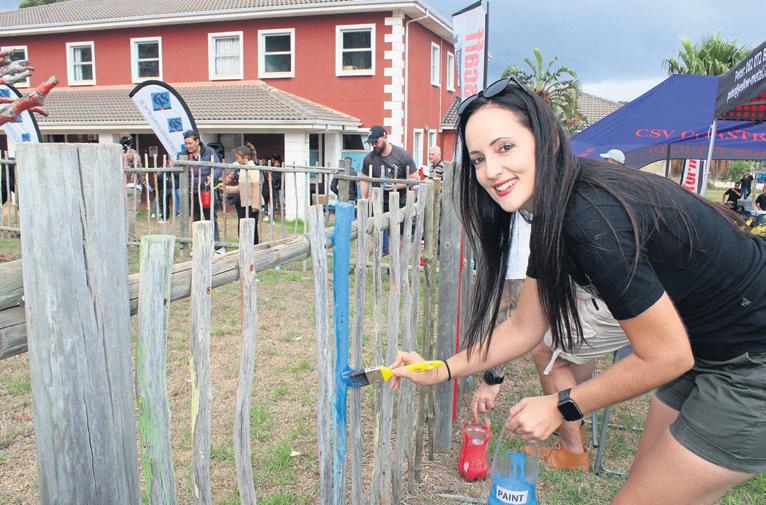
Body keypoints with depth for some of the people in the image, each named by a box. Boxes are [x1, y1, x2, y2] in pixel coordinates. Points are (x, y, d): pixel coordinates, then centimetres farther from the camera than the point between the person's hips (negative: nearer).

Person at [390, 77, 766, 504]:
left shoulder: (592, 219, -31)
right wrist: (440, 371, 3)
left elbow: (665, 357, -21)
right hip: (708, 356, 8)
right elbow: (525, 328, 5)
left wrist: (562, 407, -12)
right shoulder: (553, 215, -2)